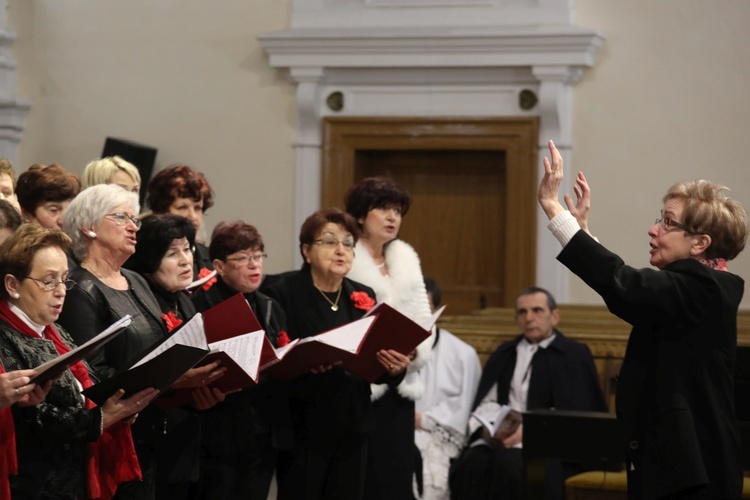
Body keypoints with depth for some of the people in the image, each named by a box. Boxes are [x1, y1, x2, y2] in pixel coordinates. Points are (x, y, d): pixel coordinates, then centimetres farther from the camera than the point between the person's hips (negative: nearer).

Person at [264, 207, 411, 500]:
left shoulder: (364, 298, 11)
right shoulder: (283, 294, -6)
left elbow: (375, 367, 12)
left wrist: (395, 368, -9)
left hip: (352, 429, 5)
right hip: (303, 429, -5)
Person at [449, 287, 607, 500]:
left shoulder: (575, 355, 9)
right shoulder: (504, 354, 23)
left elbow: (573, 411, -2)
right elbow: (487, 401, 14)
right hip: (501, 439, 4)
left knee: (509, 466, -36)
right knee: (471, 464, -30)